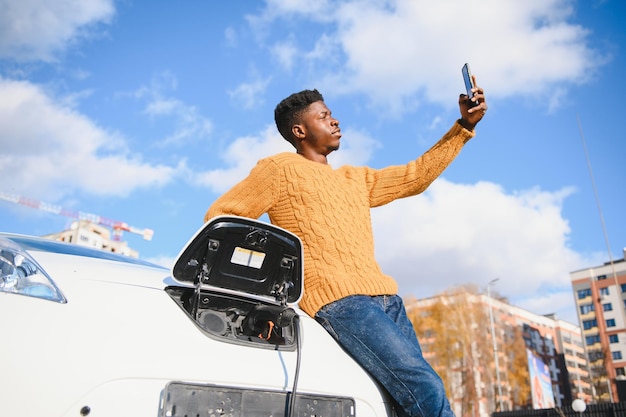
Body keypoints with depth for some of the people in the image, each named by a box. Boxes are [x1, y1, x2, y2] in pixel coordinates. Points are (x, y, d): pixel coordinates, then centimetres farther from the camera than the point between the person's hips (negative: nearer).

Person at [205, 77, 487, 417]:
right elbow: (220, 216, 4)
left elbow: (416, 175, 28)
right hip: (337, 300, -7)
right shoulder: (280, 168, 6)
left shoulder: (356, 178, 26)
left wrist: (465, 125, 24)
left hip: (385, 297, 7)